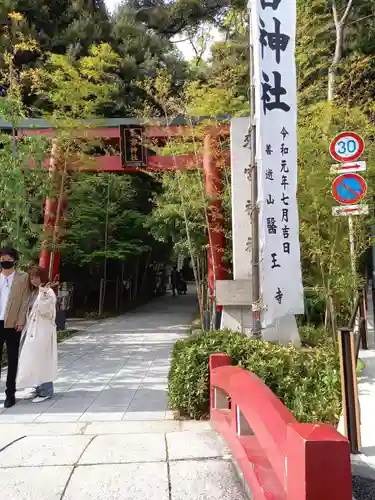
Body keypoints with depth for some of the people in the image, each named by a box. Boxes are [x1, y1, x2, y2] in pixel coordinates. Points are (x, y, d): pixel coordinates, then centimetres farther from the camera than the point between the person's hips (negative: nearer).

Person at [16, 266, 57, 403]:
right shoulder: (34, 292, 13)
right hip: (32, 330, 9)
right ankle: (39, 388, 24)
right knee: (32, 361, 13)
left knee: (41, 360, -4)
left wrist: (43, 294, -30)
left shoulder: (48, 292, -13)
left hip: (42, 330, -9)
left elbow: (45, 310, -21)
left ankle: (46, 391, 7)